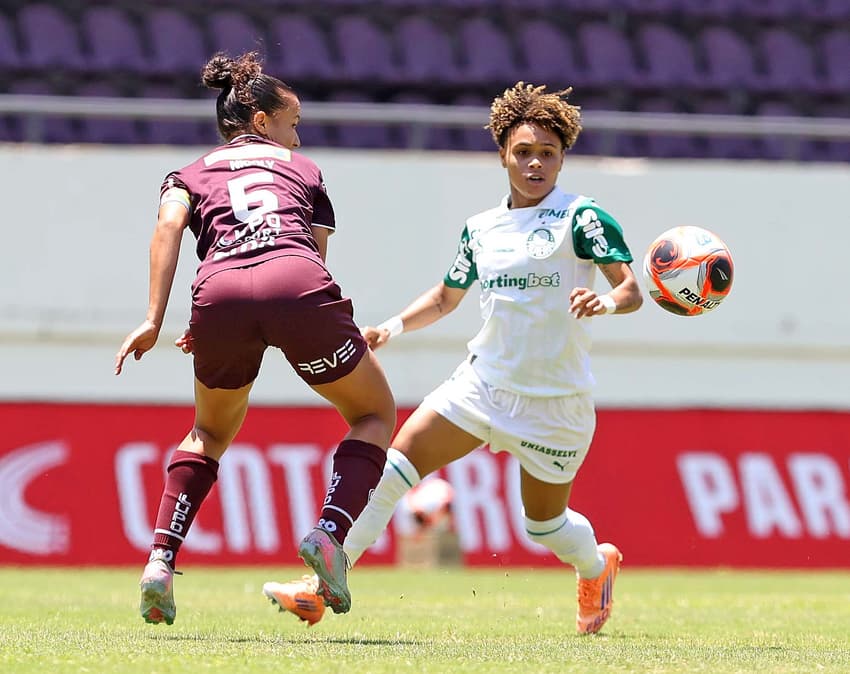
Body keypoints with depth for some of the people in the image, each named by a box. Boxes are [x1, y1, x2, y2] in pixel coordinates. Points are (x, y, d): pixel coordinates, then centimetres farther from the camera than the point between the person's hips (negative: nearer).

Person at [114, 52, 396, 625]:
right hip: (299, 286, -2)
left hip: (220, 294, 2)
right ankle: (331, 532, -2)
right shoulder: (304, 170, 32)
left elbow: (169, 226, 9)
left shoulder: (192, 173, 31)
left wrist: (154, 320, 1)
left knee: (212, 432, 30)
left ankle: (161, 561, 11)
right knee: (375, 415, 22)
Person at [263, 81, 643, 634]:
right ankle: (322, 586, -12)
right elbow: (446, 297, 24)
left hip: (555, 400, -4)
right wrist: (394, 327, 7)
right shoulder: (481, 229, 10)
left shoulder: (580, 217, -8)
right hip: (483, 381, 4)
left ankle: (597, 567, 45)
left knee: (544, 522, 9)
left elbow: (632, 289, -16)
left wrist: (605, 302, -38)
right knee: (395, 466, -11)